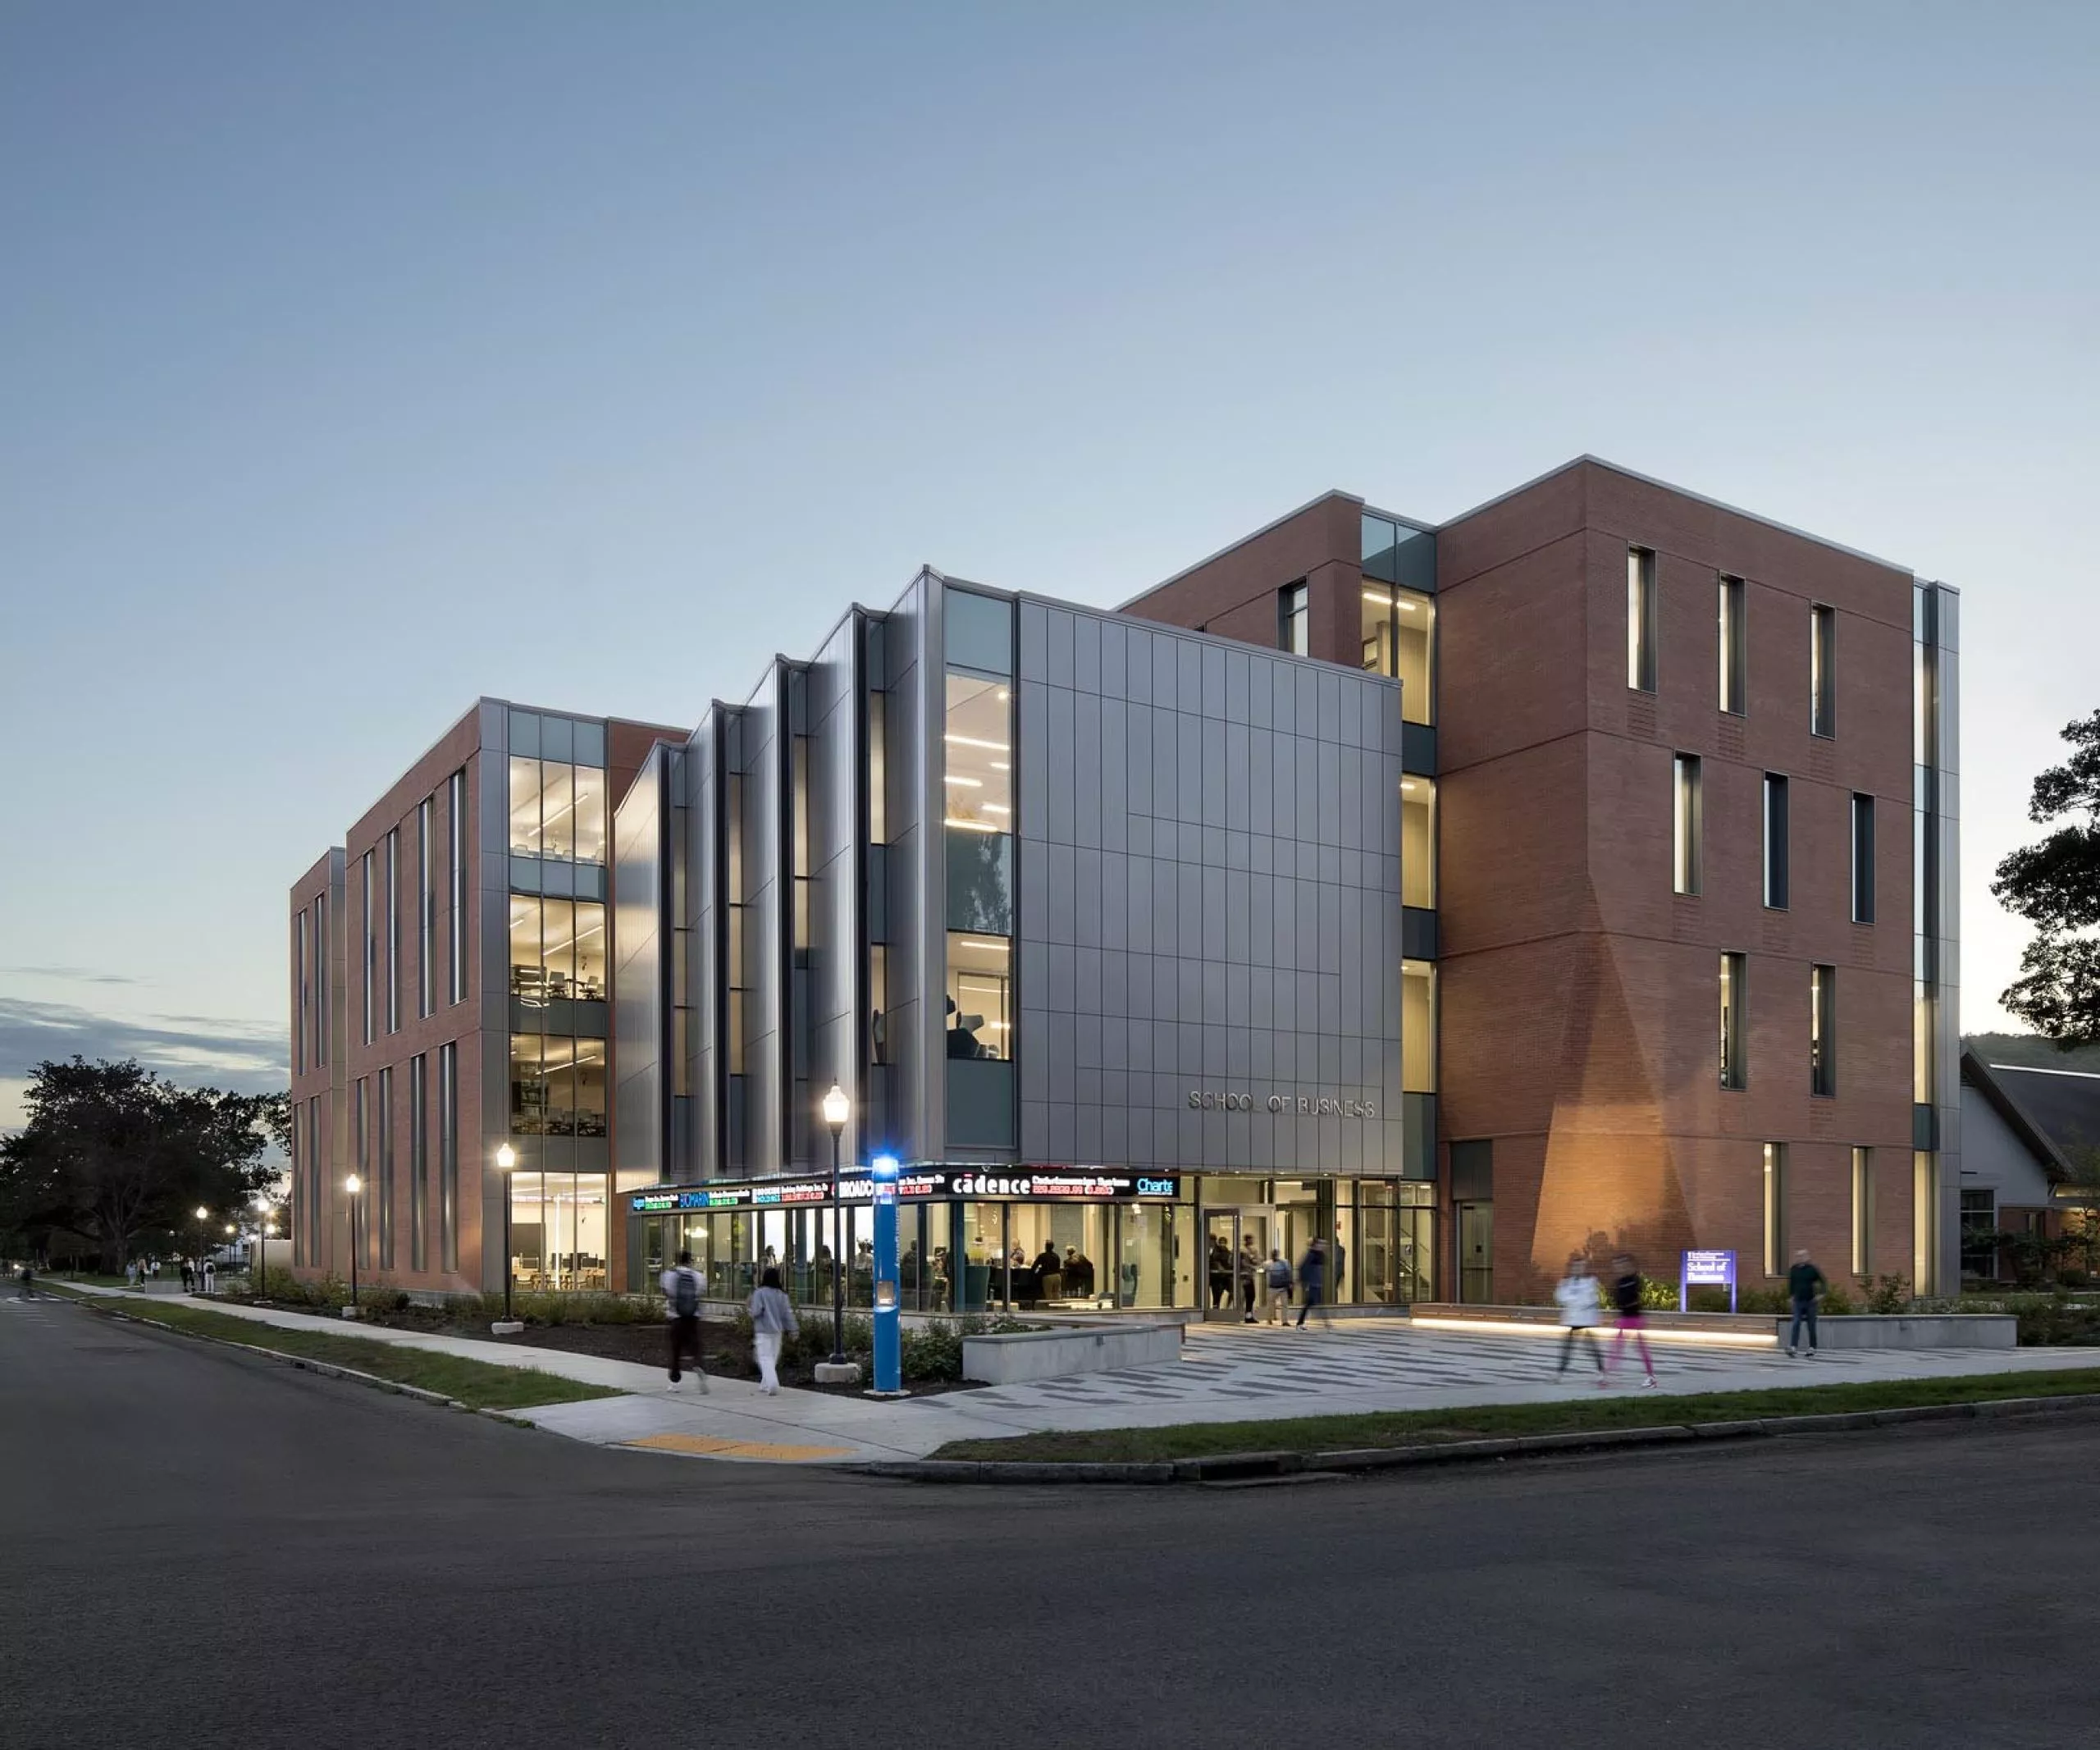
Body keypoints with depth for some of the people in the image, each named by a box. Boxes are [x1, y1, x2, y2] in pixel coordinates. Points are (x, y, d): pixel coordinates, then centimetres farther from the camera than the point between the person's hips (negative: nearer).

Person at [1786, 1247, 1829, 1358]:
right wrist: (1790, 1295, 14)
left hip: (1811, 1301, -2)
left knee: (1811, 1326, 6)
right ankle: (1793, 1347, -16)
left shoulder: (1812, 1268, -6)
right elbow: (1790, 1283, 18)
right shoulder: (1793, 1270, 3)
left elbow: (1824, 1281, 0)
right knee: (1796, 1324, -9)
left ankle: (1812, 1348, 16)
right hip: (1798, 1301, 2)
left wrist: (1821, 1294, -5)